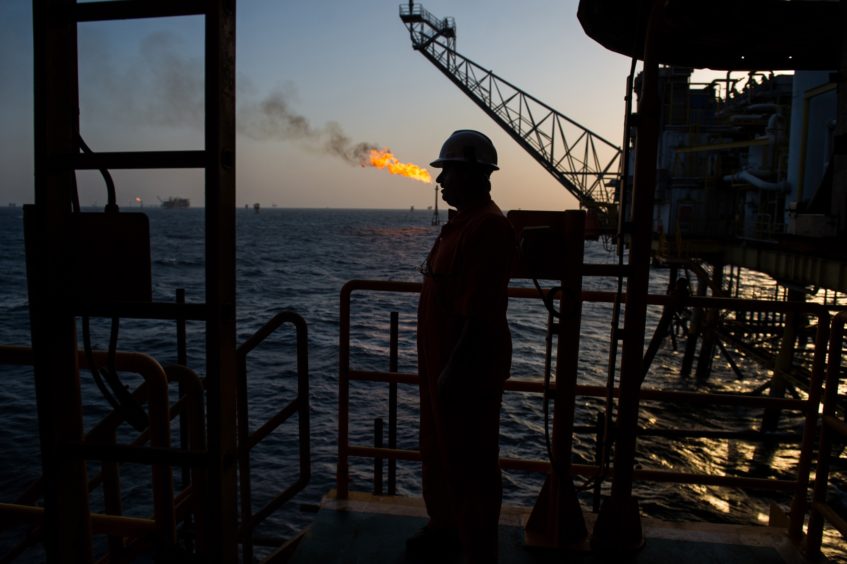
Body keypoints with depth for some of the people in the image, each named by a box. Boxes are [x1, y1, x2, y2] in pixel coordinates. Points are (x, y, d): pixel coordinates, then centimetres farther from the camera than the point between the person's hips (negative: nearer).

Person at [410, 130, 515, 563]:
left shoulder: (488, 226, -20)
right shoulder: (462, 222, 12)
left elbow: (480, 313, -25)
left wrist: (454, 371, -23)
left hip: (469, 368, -10)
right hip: (442, 361, 10)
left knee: (470, 463, 4)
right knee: (439, 452, 23)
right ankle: (445, 526, 43)